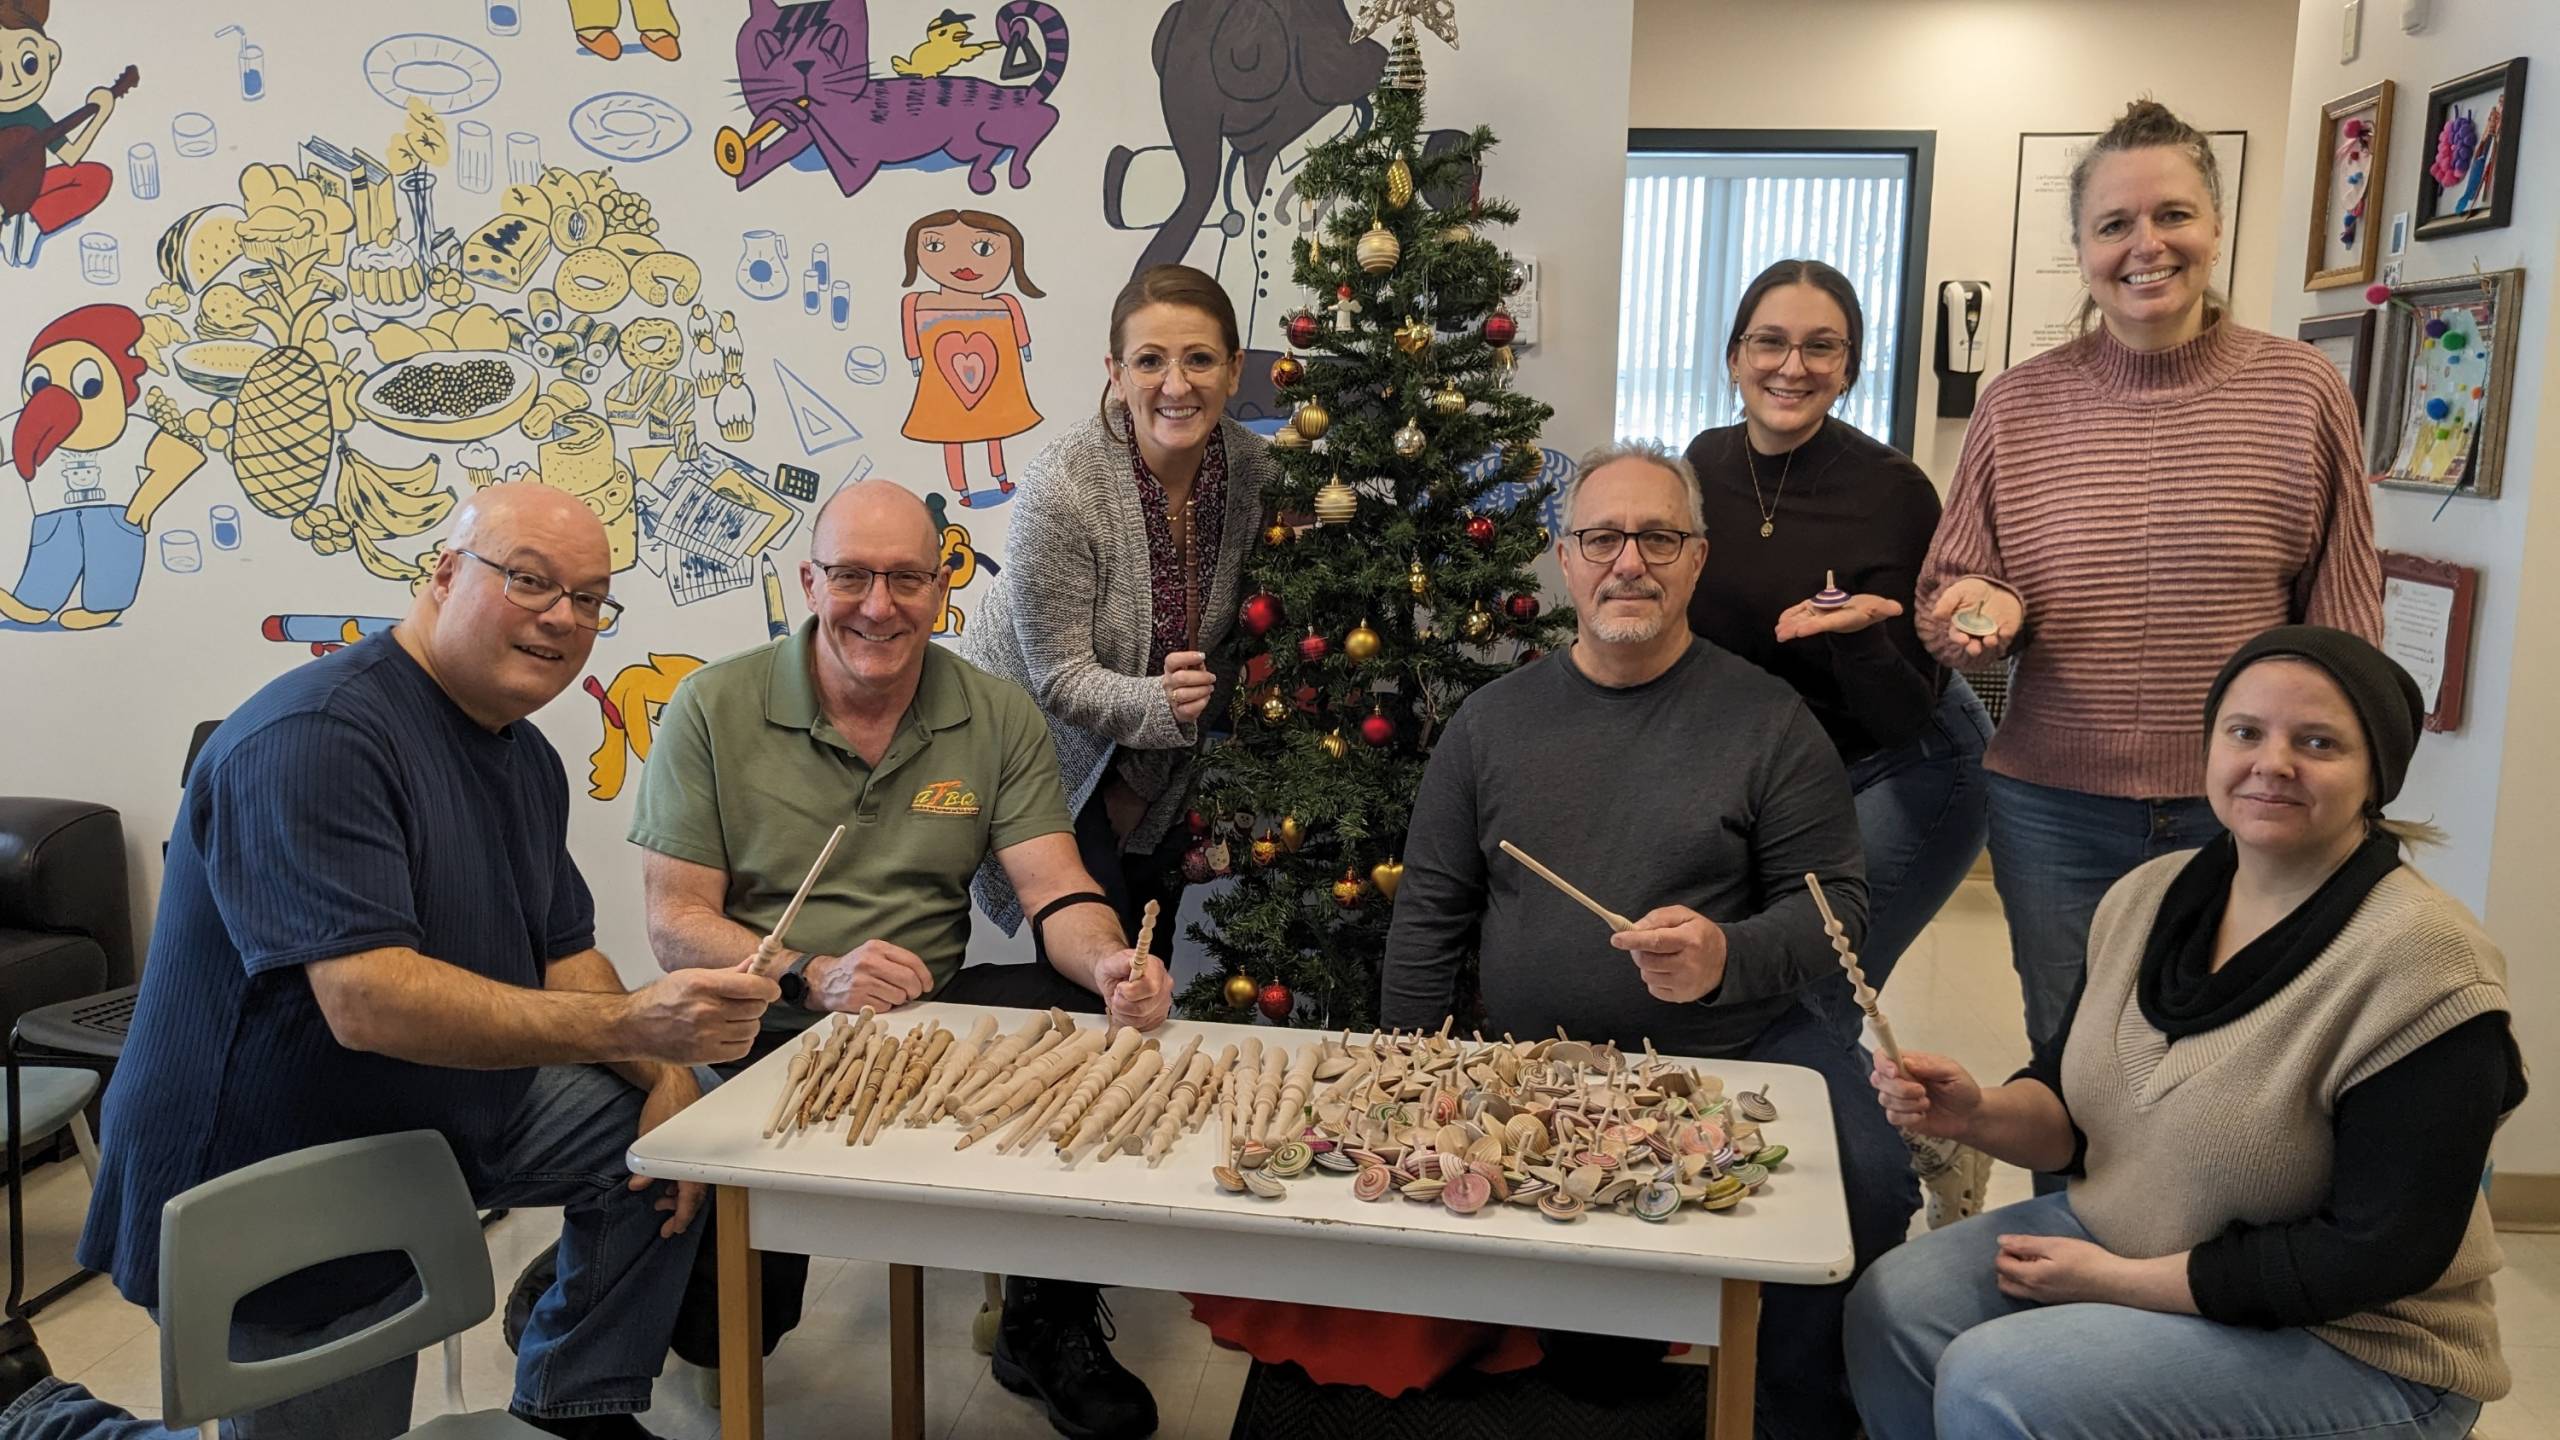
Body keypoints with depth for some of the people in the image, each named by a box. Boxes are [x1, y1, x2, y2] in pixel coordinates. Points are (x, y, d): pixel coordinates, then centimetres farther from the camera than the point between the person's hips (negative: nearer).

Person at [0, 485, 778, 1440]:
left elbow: (565, 957, 7)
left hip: (451, 1114, 8)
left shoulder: (527, 756, 5)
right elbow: (368, 1002, -36)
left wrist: (665, 1075, -12)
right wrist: (633, 1025, -44)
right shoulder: (314, 737, -26)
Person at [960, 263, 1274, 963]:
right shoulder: (1063, 485, -28)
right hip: (1045, 746, -5)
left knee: (1152, 971, 16)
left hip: (1157, 765, 5)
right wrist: (1160, 702, -40)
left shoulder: (1256, 468, -13)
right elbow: (1062, 678, -25)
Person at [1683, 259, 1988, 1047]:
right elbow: (1696, 628, 8)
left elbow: (1906, 716, -24)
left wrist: (1857, 634, -41)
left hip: (1908, 771, -5)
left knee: (1811, 1003, -9)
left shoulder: (1893, 489, -22)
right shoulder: (1707, 463, -7)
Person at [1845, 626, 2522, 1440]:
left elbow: (2381, 1252, -22)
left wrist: (2120, 1281, -19)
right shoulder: (2150, 897, -1)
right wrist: (1980, 1113, -16)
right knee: (1891, 1309, -10)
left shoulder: (2419, 965, -22)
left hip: (2346, 1344, -6)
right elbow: (2076, 1109, 7)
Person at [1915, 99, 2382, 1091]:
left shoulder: (2302, 392, -3)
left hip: (2244, 815, -1)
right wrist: (1986, 611, -14)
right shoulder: (2019, 405, 1)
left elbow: (2341, 624, 2)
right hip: (2056, 812, 1)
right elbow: (1943, 602, 9)